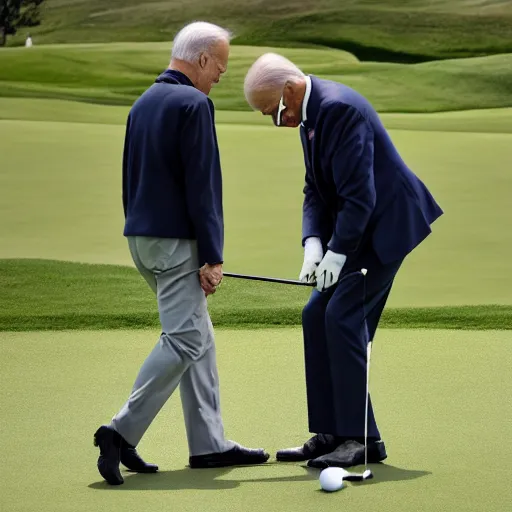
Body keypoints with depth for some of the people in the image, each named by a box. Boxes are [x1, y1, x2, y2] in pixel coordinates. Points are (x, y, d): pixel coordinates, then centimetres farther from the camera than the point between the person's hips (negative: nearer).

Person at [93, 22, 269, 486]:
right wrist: (213, 255, -16)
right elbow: (201, 186, -17)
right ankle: (122, 432, -14)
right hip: (176, 240, -10)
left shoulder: (144, 103, 15)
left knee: (198, 337, 13)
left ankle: (209, 444, 14)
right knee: (184, 340, -8)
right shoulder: (194, 104, -13)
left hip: (142, 236, 10)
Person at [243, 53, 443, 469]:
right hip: (355, 228, 10)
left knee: (342, 317, -14)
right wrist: (313, 242, -5)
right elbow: (316, 190, 10)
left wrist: (337, 251, -21)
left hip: (384, 223, -10)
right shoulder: (311, 114, 9)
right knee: (317, 317, 6)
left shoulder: (339, 108, -22)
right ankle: (332, 434, 11)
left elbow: (359, 193, -25)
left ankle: (361, 438, -9)